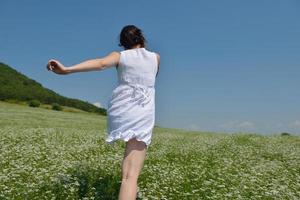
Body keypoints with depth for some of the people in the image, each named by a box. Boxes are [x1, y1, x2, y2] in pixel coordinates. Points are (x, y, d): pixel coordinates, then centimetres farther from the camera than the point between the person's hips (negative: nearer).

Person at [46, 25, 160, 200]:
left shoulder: (119, 55, 6)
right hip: (143, 116, -2)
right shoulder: (156, 57, 13)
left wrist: (67, 69, -29)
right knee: (131, 174, -13)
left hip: (120, 110, 2)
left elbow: (100, 63, -17)